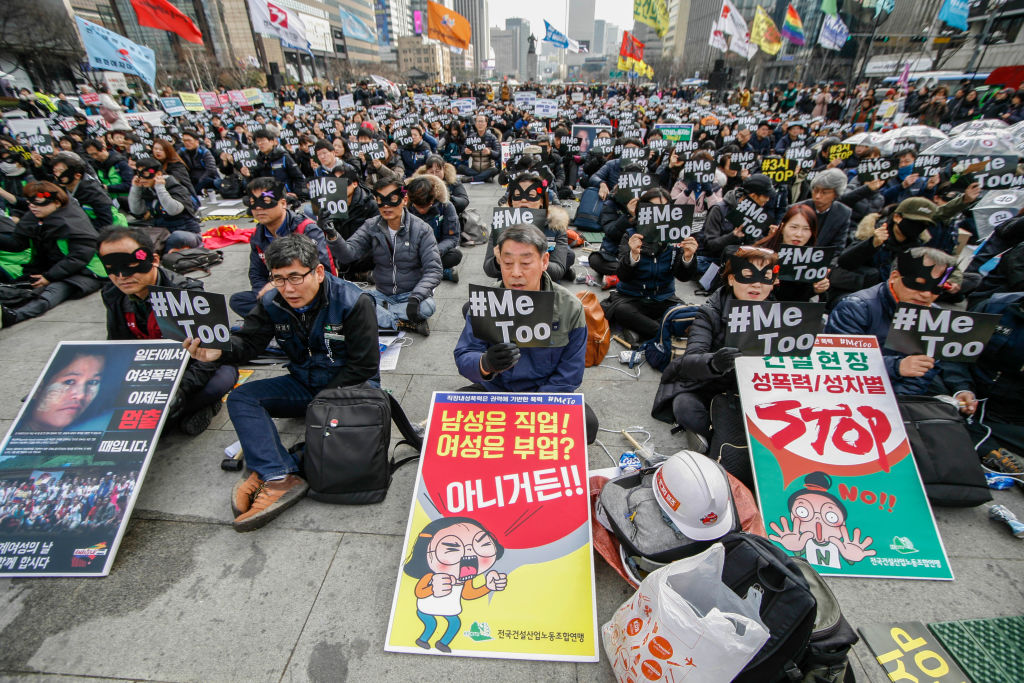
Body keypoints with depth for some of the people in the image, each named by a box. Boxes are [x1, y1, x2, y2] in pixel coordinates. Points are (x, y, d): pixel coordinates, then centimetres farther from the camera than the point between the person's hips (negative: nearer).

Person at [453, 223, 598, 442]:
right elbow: (463, 357, -14)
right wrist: (485, 364, -39)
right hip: (494, 390, 1)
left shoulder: (570, 309, -11)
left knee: (587, 424, -26)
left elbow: (568, 377, -8)